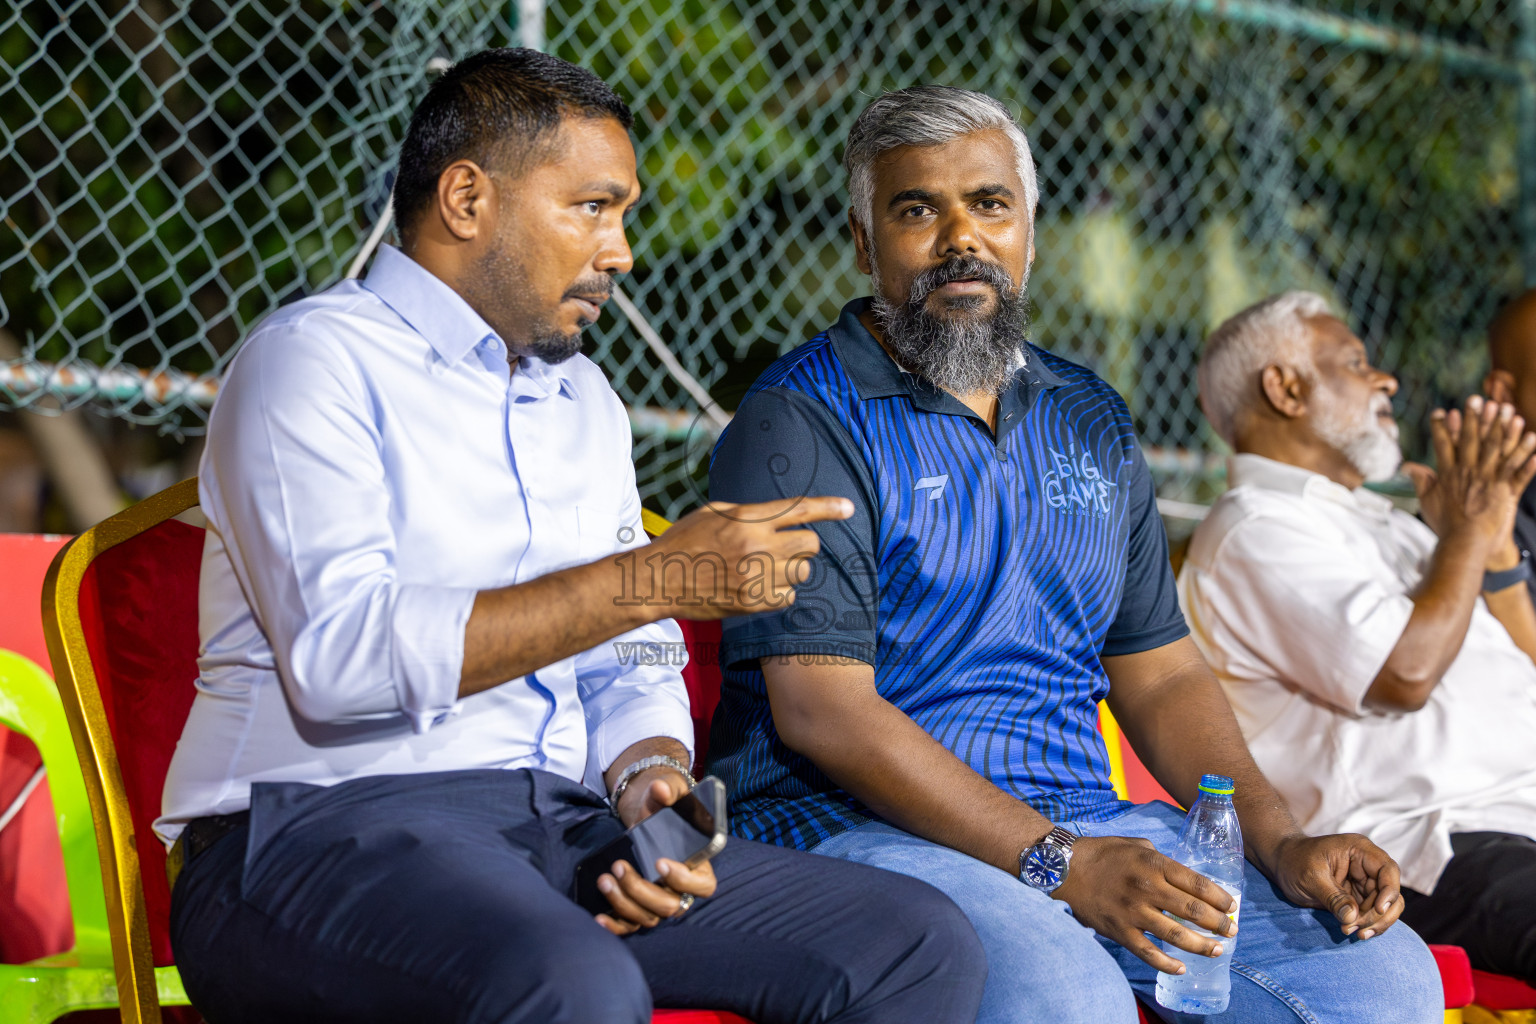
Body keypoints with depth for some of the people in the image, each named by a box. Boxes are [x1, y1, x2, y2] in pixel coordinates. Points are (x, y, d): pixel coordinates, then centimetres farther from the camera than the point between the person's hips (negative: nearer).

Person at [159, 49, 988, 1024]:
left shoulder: (584, 400, 23)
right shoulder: (314, 360, -3)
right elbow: (340, 653, -18)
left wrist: (649, 778, -2)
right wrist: (651, 578, -17)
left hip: (562, 832, 7)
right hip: (326, 827, -7)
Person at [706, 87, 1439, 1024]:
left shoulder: (1092, 422, 17)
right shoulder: (801, 422, -5)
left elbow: (1160, 673, 17)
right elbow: (821, 709, -14)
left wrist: (1280, 843, -2)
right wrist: (1058, 865, -21)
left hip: (1087, 827, 6)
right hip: (859, 827, -6)